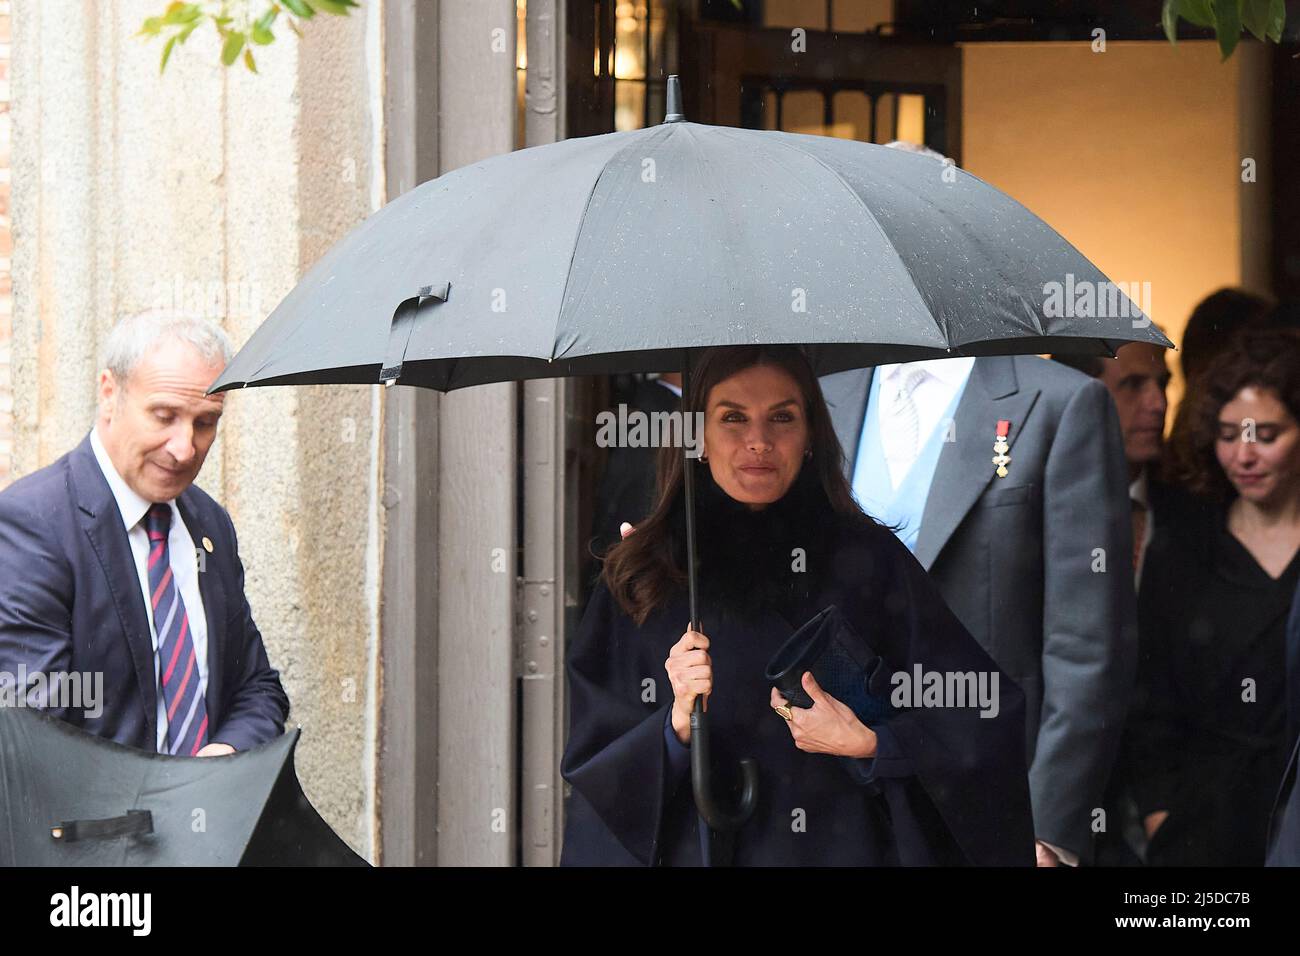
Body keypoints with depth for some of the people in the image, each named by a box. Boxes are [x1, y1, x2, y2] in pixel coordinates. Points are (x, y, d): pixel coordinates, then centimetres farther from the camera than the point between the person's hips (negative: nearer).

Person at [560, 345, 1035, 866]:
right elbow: (591, 774, -4)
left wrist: (867, 745, -17)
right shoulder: (639, 579, -2)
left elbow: (983, 723, -6)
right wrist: (678, 724, -20)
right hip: (692, 852, 0)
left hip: (842, 849, 0)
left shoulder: (870, 562, -5)